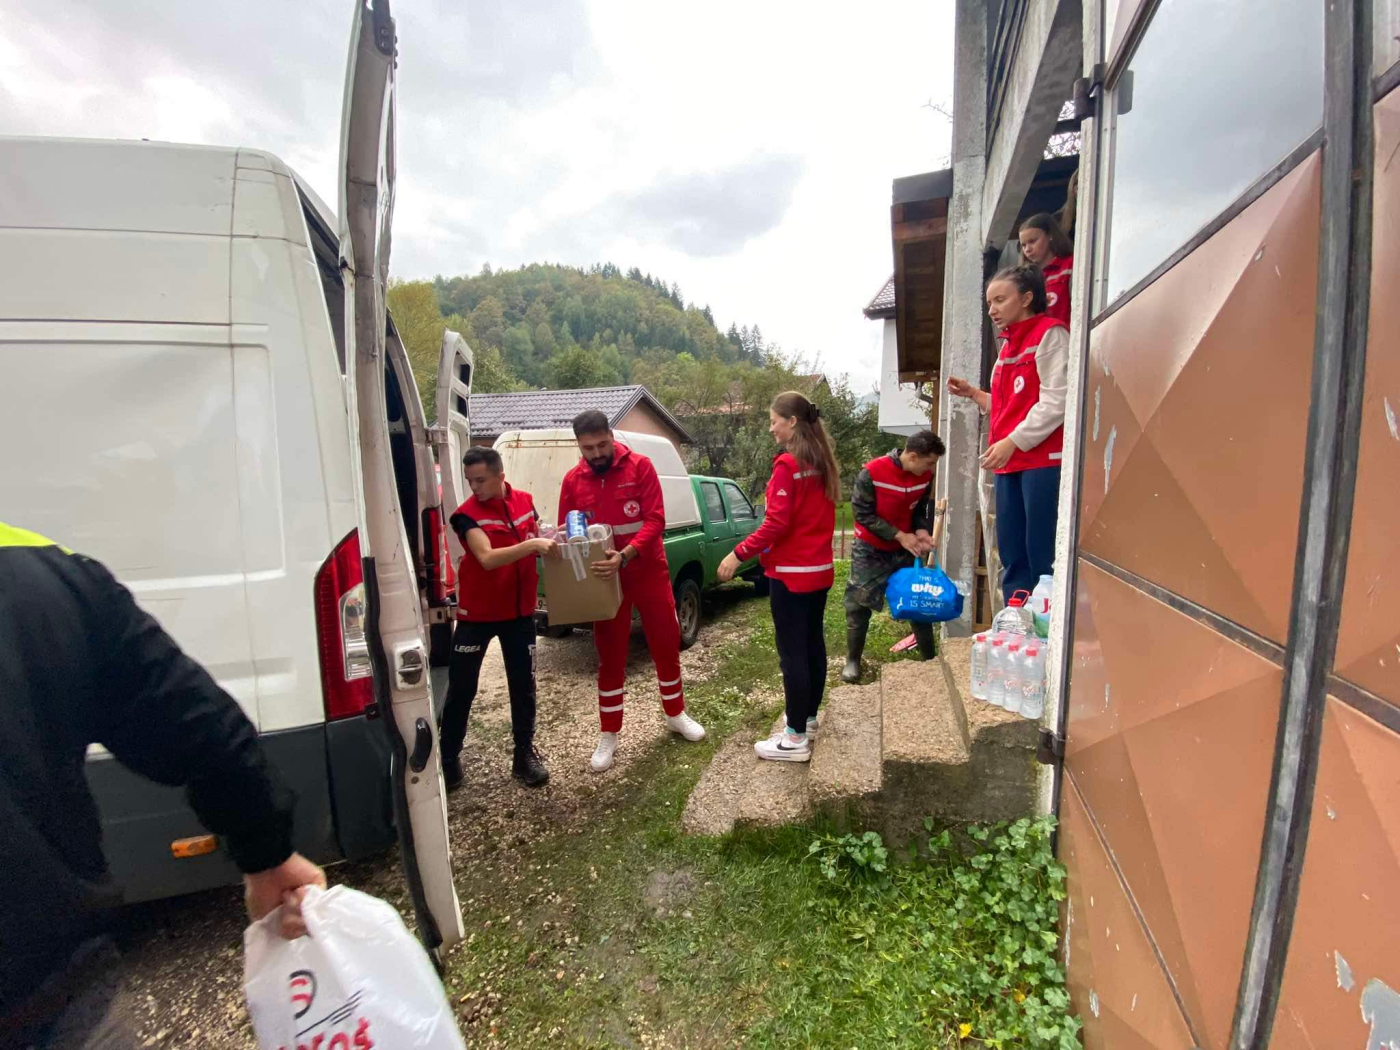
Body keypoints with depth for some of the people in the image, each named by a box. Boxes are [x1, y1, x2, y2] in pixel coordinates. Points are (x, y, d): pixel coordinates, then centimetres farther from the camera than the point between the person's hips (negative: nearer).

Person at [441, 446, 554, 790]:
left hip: (519, 611, 4)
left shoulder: (525, 501, -1)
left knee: (523, 685, 11)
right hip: (477, 613, -3)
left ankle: (525, 754, 26)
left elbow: (537, 545, 13)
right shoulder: (467, 514, -15)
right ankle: (448, 758, 25)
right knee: (461, 688, 7)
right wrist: (531, 544, -38)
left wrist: (552, 539, -7)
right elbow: (488, 559, -29)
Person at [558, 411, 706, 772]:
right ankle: (608, 736, 24)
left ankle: (676, 714, 35)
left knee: (666, 644, 11)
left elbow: (656, 520, -14)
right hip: (605, 580, 1)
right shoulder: (572, 481, 0)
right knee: (610, 655, 10)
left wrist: (625, 555, -28)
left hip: (650, 572, -1)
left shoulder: (640, 466, -8)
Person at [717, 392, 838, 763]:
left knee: (791, 652, -2)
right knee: (813, 643, 17)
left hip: (791, 572, -9)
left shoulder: (787, 465, -17)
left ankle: (796, 738, 7)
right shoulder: (822, 463, 9)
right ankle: (808, 718, 31)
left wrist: (739, 554, -18)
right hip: (820, 568, 9)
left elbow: (776, 523, -22)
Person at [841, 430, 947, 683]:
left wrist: (921, 531, -17)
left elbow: (921, 509, 5)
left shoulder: (925, 476, -9)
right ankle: (852, 661, 14)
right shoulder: (872, 472, -25)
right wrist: (899, 535, -24)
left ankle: (930, 658, 20)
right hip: (871, 549, -4)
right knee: (859, 604, -1)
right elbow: (862, 513, -21)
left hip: (906, 548, 4)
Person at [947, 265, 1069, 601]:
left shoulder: (1050, 333, -1)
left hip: (1043, 460, -8)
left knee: (1042, 557, -8)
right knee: (1012, 557, 7)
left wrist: (1013, 441, -17)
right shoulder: (1008, 345, 21)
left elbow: (1056, 401, -11)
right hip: (1010, 463, 8)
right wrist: (974, 394, 13)